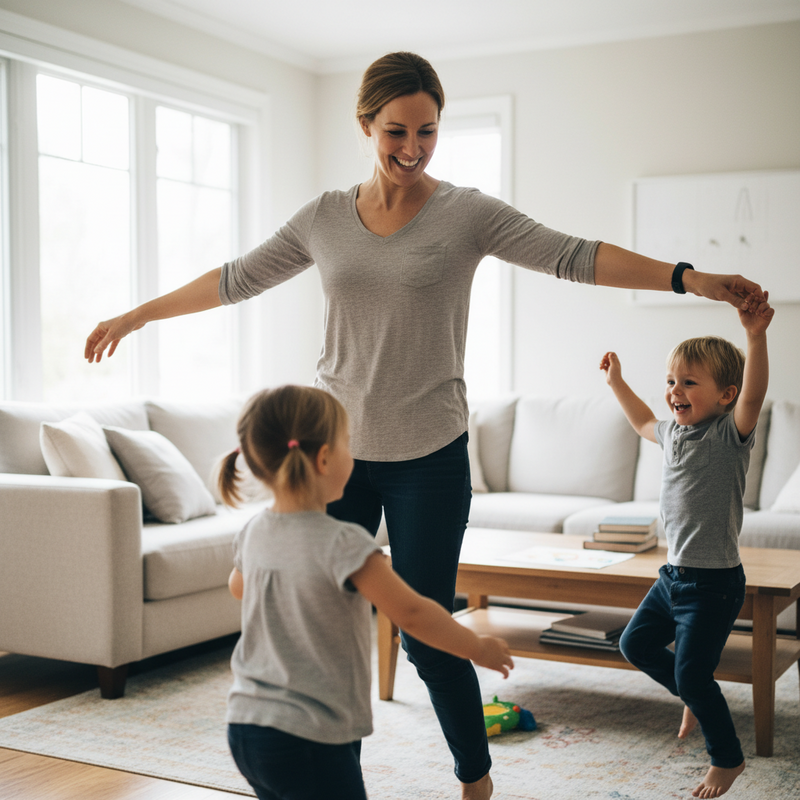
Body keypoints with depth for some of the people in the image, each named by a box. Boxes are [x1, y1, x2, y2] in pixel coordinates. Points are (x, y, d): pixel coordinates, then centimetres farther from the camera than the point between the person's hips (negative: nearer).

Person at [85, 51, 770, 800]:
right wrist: (136, 315, 21)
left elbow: (573, 256, -12)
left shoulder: (467, 213, -3)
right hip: (338, 450, 3)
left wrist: (690, 277, -22)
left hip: (427, 456, -3)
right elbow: (238, 278, 15)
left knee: (427, 637, 1)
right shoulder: (325, 217, 5)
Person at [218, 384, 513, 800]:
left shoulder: (254, 533, 1)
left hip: (246, 726, 8)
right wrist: (478, 647, -6)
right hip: (310, 737, -8)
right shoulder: (342, 543, -21)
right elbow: (411, 611, -20)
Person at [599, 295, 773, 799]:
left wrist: (756, 336, -49)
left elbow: (754, 397, -36)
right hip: (675, 574, 8)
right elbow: (644, 422, 31)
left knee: (692, 672, -5)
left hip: (715, 582, -8)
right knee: (637, 643, 18)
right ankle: (697, 698, 39)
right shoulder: (675, 431, 8)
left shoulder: (730, 433, -15)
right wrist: (617, 382, 32)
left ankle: (728, 758, 18)